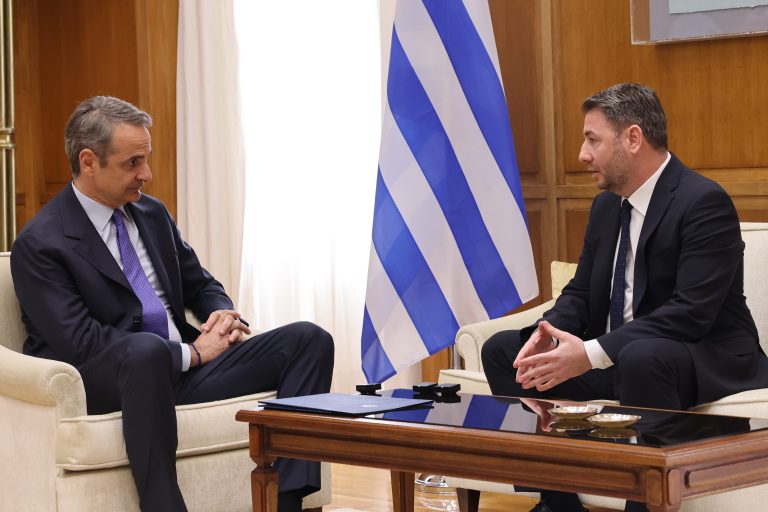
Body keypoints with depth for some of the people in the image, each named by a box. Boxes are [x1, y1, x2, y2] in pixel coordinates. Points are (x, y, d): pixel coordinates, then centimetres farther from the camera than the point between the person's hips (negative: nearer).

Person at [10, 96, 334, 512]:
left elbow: (200, 285, 25)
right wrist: (190, 352, -16)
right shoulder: (40, 244, -8)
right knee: (146, 348, -43)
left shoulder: (153, 214, 14)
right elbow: (80, 343, -17)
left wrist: (224, 317, -1)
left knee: (309, 340, -10)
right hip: (103, 382, -7)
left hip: (183, 369, 7)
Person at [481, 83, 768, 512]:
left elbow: (692, 312, -26)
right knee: (501, 349, 0)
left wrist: (592, 354, -31)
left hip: (704, 362, -8)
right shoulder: (607, 206, 10)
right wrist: (548, 334, -11)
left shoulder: (704, 202, -17)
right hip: (613, 357, 9)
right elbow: (581, 293, 13)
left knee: (640, 357, -40)